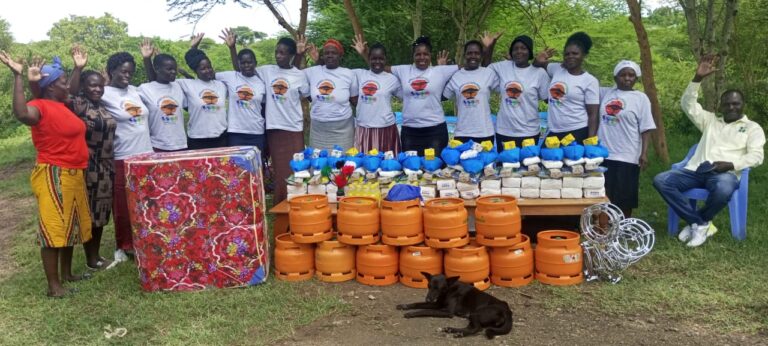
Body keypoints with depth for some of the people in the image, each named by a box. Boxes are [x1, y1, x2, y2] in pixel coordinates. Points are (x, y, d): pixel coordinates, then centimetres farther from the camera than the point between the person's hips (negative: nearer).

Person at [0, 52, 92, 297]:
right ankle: (53, 285, 2)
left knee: (70, 227, 17)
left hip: (73, 176, 10)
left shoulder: (60, 105, 12)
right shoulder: (40, 106, -15)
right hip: (53, 177, -10)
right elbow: (22, 114, -39)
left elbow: (73, 93, 35)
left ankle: (67, 273, 30)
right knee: (53, 229, -4)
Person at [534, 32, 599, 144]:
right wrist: (538, 60, 2)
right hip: (553, 133, 5)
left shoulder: (590, 81, -4)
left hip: (578, 133, -4)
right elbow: (537, 67, 27)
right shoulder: (556, 69, 7)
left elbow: (593, 115, -5)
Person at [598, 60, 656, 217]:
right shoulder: (605, 93, 9)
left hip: (627, 157, -3)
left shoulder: (640, 98, 0)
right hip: (603, 154, 3)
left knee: (625, 198, 4)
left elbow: (646, 129, -3)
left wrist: (644, 153, -11)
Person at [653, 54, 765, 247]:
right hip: (697, 171, 4)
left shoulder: (752, 128, 16)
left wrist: (731, 164, -16)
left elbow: (756, 156, 1)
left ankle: (697, 222, -11)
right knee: (661, 180, -24)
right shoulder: (710, 121, 27)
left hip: (726, 173, -4)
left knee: (723, 189, -43)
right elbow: (688, 105, 15)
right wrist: (698, 78, 3)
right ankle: (702, 224, -18)